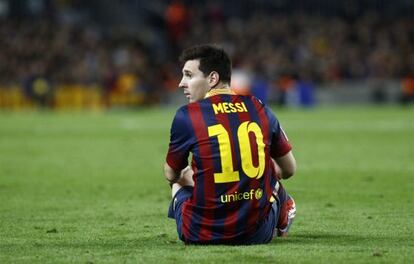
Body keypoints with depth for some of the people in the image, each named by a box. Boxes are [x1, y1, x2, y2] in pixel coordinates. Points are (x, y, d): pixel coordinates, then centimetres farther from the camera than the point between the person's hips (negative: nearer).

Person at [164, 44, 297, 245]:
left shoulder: (186, 116, -7)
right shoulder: (260, 110, 2)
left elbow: (171, 174, 8)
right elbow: (289, 169, 14)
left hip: (202, 236, -2)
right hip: (257, 234, 2)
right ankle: (281, 221, 54)